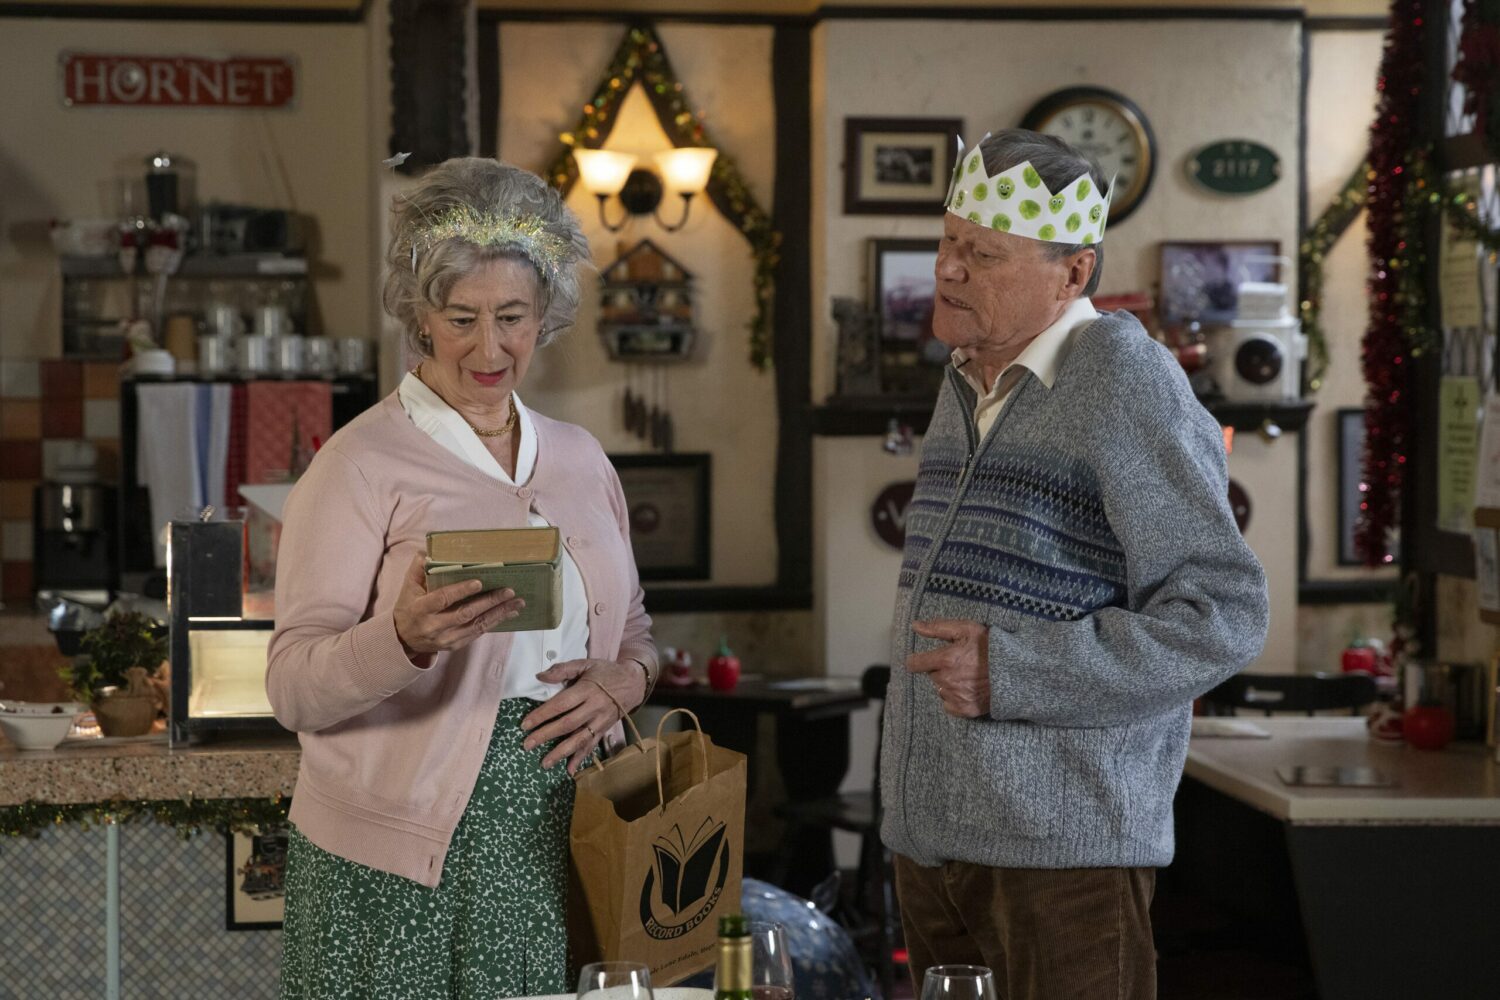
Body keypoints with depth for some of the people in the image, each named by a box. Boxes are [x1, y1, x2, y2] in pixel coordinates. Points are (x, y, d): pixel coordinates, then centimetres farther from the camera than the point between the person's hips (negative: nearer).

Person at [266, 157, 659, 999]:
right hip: (404, 865, -4)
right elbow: (295, 691, -12)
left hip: (555, 849, 5)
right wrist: (406, 638, -31)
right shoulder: (364, 464, -6)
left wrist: (621, 682, -3)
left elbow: (635, 634, 20)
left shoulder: (580, 458, 12)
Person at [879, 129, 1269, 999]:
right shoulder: (968, 385, 14)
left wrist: (1013, 673, -20)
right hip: (933, 831, 8)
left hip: (1062, 845, -8)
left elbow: (1224, 616, -18)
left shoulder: (1125, 387, -13)